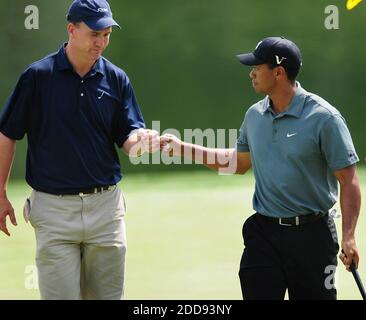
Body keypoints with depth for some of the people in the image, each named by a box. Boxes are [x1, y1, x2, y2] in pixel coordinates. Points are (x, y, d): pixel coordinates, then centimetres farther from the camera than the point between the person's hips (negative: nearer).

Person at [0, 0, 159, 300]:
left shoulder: (116, 79, 4)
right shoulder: (38, 75, -5)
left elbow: (128, 139, 4)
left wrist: (141, 140, -21)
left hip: (105, 206, 3)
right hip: (54, 207, -3)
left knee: (108, 296, 8)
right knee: (60, 296, -4)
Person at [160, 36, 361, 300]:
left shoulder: (324, 118, -11)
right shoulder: (255, 115, 8)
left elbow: (349, 181, -10)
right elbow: (239, 162, 26)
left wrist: (348, 237, -18)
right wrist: (182, 148, 22)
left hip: (311, 236, -5)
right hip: (263, 233, 5)